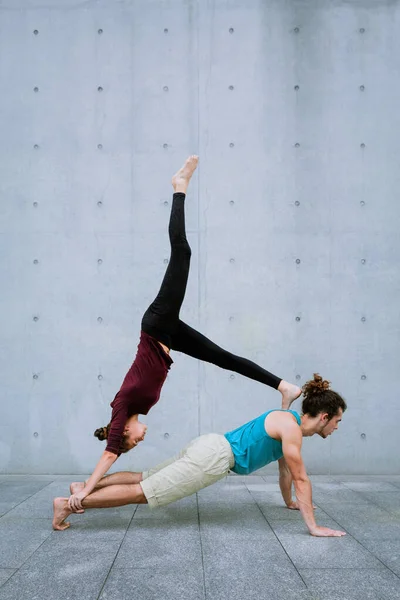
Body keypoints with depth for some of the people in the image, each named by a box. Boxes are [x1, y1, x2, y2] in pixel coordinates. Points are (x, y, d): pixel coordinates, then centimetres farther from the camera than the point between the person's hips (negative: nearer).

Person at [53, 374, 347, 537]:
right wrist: (314, 527, -11)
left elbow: (285, 467, 29)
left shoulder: (290, 423, 15)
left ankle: (85, 487, 18)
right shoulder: (291, 428, -14)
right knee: (143, 492, -10)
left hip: (210, 449, 9)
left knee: (146, 478, 14)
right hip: (214, 456, -9)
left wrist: (290, 502, 39)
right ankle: (70, 504, -10)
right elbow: (300, 477, -15)